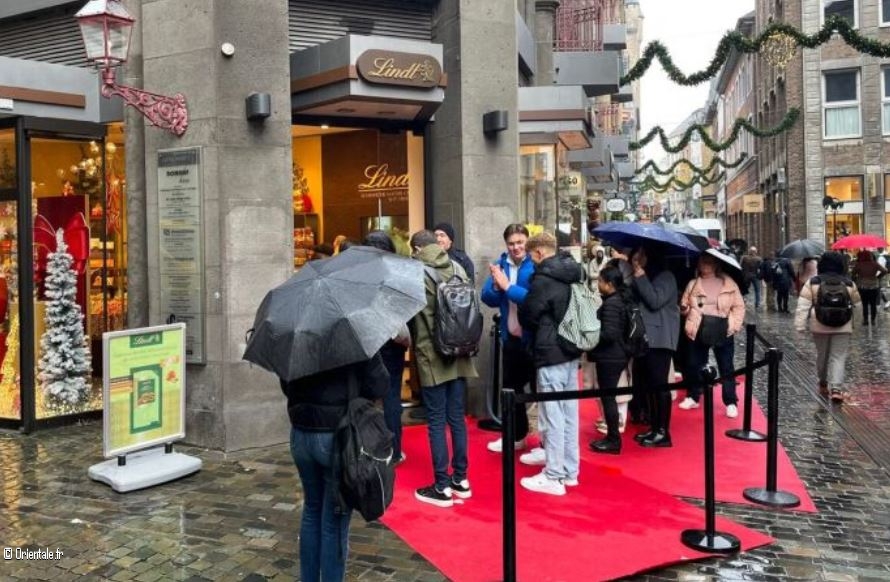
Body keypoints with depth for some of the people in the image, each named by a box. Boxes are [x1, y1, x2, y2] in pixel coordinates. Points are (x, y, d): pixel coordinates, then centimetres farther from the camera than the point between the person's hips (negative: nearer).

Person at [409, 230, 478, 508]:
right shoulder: (457, 268, 4)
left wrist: (411, 341, 15)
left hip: (431, 355, -5)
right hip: (459, 353, 5)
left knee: (436, 421, 2)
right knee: (457, 417, 13)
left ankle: (442, 487, 7)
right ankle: (460, 479, 22)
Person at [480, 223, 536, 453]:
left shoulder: (537, 266, -14)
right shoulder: (500, 264, 3)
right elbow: (488, 298, -1)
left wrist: (507, 286, -25)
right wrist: (496, 286, -21)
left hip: (535, 338, -6)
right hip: (510, 337, 7)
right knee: (511, 388, 19)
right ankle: (517, 435, 36)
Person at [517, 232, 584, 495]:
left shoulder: (543, 278, -17)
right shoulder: (574, 272, 8)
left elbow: (527, 317, -6)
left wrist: (538, 331, 14)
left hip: (551, 352, -8)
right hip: (571, 349, 9)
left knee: (552, 413, -3)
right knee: (569, 411, 13)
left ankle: (553, 476, 3)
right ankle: (569, 469, 23)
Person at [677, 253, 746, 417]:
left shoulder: (728, 283, 4)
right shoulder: (692, 284, 10)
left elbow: (739, 306, 3)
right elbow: (684, 305, 13)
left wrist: (735, 325, -7)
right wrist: (684, 308, -10)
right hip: (698, 330, 2)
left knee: (726, 368, 2)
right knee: (695, 365, 9)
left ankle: (731, 402, 9)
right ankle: (693, 397, 22)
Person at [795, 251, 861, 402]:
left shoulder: (812, 282, -2)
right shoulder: (849, 284, 0)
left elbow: (803, 305, -6)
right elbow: (856, 302, 14)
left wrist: (800, 325, -5)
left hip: (819, 325, 1)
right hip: (842, 326, -1)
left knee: (821, 354, 16)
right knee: (838, 357, 1)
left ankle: (823, 384, 32)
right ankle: (836, 388, -11)